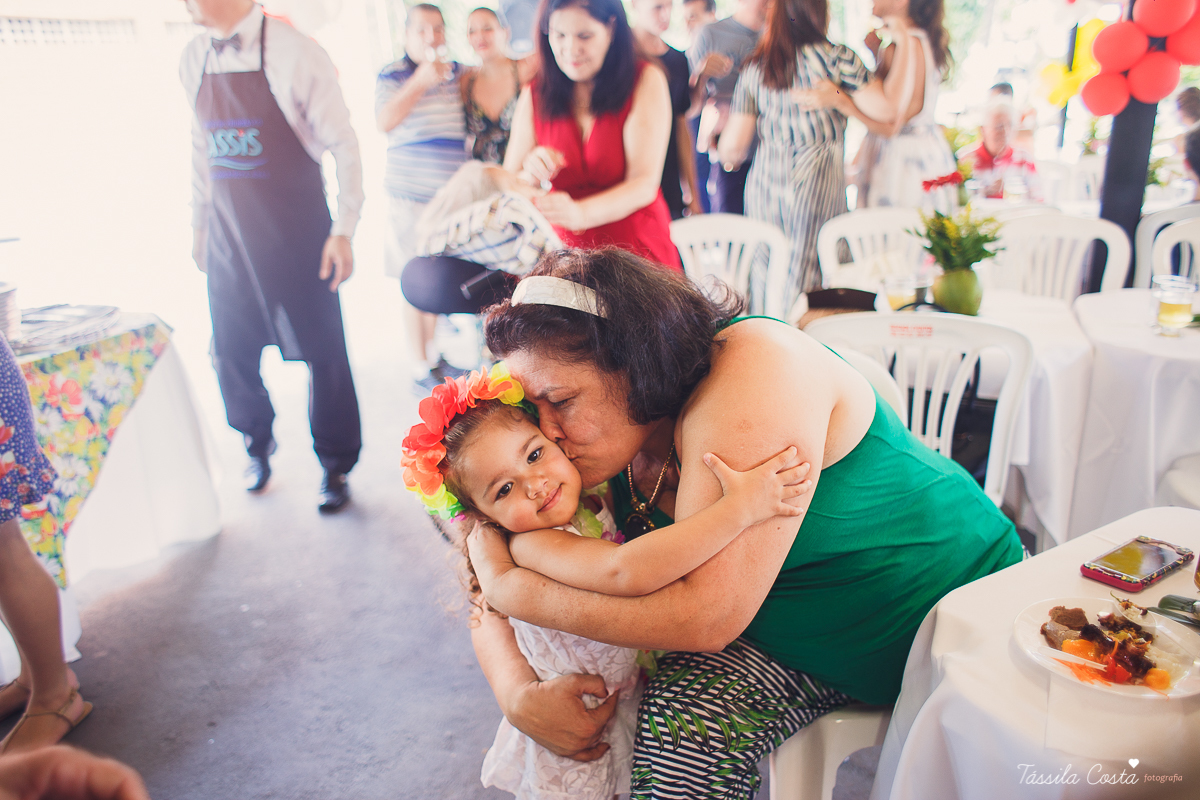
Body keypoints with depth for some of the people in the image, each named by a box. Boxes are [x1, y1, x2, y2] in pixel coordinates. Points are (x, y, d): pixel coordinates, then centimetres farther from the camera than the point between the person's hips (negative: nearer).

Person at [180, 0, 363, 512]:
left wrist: (343, 230, -13)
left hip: (297, 235, -5)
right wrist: (199, 224, 17)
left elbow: (343, 144, -9)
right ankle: (258, 446, 39)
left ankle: (335, 466, 21)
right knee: (231, 355, 11)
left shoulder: (294, 53, -10)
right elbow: (201, 148, 16)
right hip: (228, 236, 5)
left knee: (322, 354, 1)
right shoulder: (193, 60, 7)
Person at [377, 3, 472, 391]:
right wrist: (419, 82, -23)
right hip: (411, 195, -5)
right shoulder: (392, 75, -3)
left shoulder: (457, 71, 12)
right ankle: (420, 367, 6)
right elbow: (384, 122, -18)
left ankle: (435, 350, 28)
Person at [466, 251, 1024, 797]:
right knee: (680, 714, -20)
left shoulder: (752, 370, -30)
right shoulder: (610, 444, -8)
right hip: (800, 639, 6)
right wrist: (516, 692, -22)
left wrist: (513, 589, -28)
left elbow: (707, 615, -35)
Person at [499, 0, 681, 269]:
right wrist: (530, 176, -16)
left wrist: (580, 213, -29)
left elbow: (644, 185, -10)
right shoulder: (534, 97, 9)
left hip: (638, 252, -2)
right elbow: (507, 187, 8)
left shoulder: (645, 81, 2)